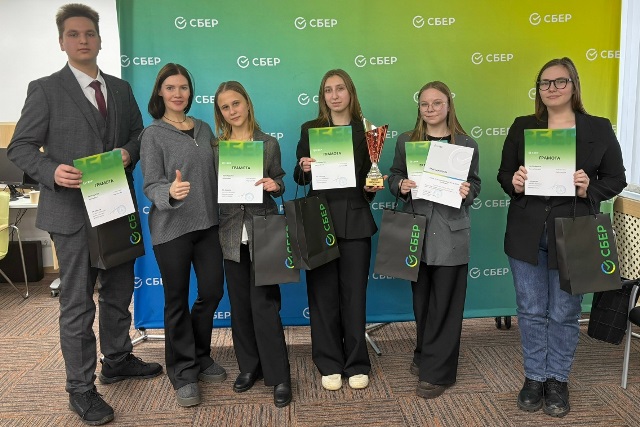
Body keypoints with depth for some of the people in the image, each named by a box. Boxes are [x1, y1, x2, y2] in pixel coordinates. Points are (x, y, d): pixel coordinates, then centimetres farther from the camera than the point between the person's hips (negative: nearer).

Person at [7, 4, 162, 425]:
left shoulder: (120, 88, 10)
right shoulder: (45, 89, -4)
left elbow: (137, 133, 16)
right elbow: (21, 146, -5)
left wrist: (129, 152, -7)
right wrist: (53, 172, -23)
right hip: (73, 210, -5)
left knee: (119, 291, 17)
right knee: (77, 304, 2)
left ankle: (117, 360, 37)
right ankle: (81, 388, 16)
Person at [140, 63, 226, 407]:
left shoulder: (204, 129, 10)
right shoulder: (153, 134, -5)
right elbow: (150, 185, -12)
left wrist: (219, 213, 8)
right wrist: (170, 192, -33)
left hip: (207, 223, 5)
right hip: (171, 228, -5)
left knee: (212, 292, 9)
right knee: (177, 301, 5)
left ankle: (200, 357, 32)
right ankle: (183, 373, 20)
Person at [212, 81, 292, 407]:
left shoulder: (269, 144, 2)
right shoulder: (214, 147, 6)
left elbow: (279, 185, 6)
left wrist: (274, 185, -16)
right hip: (231, 234, 3)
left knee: (264, 304, -4)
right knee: (239, 304, 10)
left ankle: (279, 376, 7)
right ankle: (248, 366, 26)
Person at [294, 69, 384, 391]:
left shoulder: (365, 130, 6)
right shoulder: (310, 129, 6)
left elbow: (370, 176, 9)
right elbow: (299, 178, 5)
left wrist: (372, 187, -12)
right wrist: (303, 168, -16)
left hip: (354, 220, 0)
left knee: (354, 294, 5)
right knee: (323, 294, 5)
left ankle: (357, 365, 20)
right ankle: (329, 365, 19)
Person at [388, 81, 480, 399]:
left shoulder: (467, 144, 1)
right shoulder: (406, 141, 7)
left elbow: (475, 184, 4)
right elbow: (394, 177, 9)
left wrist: (466, 192, -18)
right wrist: (401, 186, -13)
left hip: (451, 232, -2)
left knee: (445, 302, 3)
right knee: (421, 298, 13)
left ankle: (438, 372, 14)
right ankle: (424, 356, 33)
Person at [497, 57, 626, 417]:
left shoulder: (599, 129, 2)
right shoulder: (522, 127, 6)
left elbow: (616, 179, 4)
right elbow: (504, 173, 9)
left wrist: (588, 190, -16)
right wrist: (514, 184, -14)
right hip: (527, 235, 2)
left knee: (564, 313, 8)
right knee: (531, 311, 9)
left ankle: (558, 380, 26)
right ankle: (534, 377, 26)